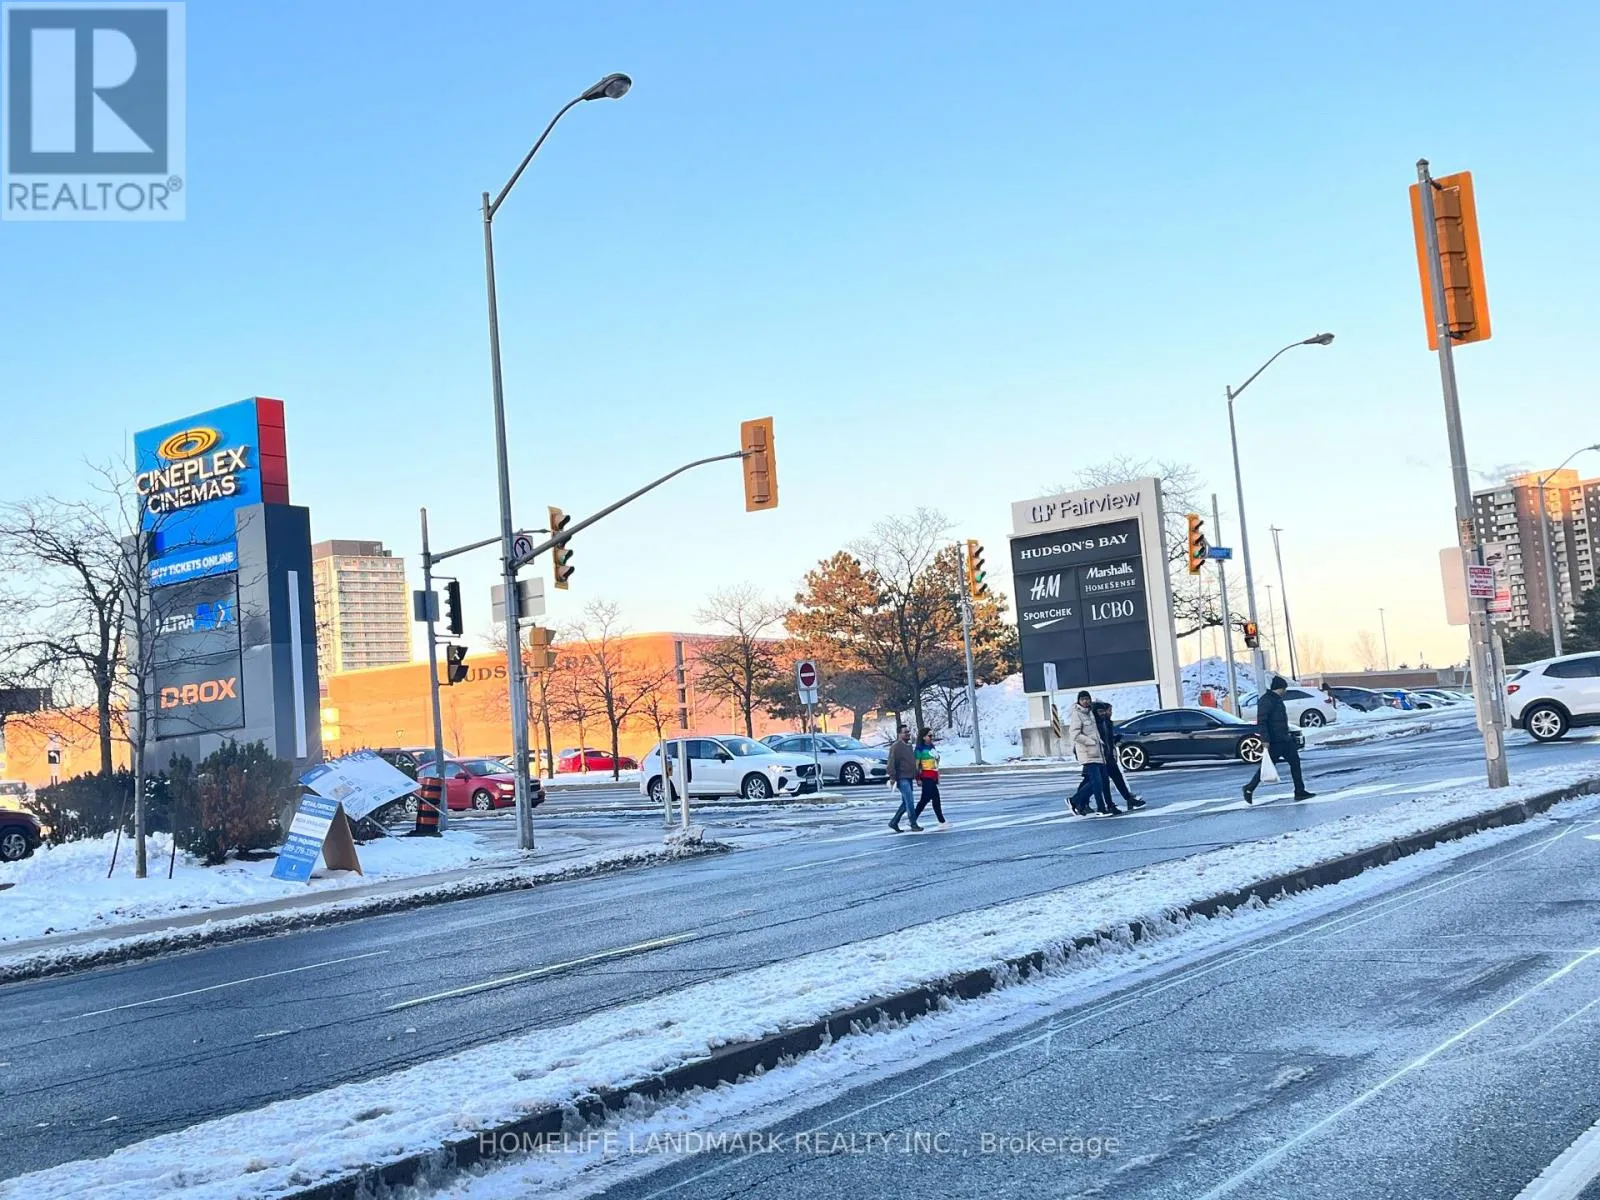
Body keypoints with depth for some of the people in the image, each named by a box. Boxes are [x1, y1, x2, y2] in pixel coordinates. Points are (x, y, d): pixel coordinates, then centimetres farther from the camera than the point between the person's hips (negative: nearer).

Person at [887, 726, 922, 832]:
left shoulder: (909, 746, 17)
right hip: (902, 779, -9)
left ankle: (894, 822, 19)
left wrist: (916, 775, 23)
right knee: (910, 801, -11)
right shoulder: (896, 746, -10)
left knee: (906, 803, 11)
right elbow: (891, 763, -15)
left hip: (909, 778, 9)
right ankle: (914, 824, -6)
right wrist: (892, 777, -21)